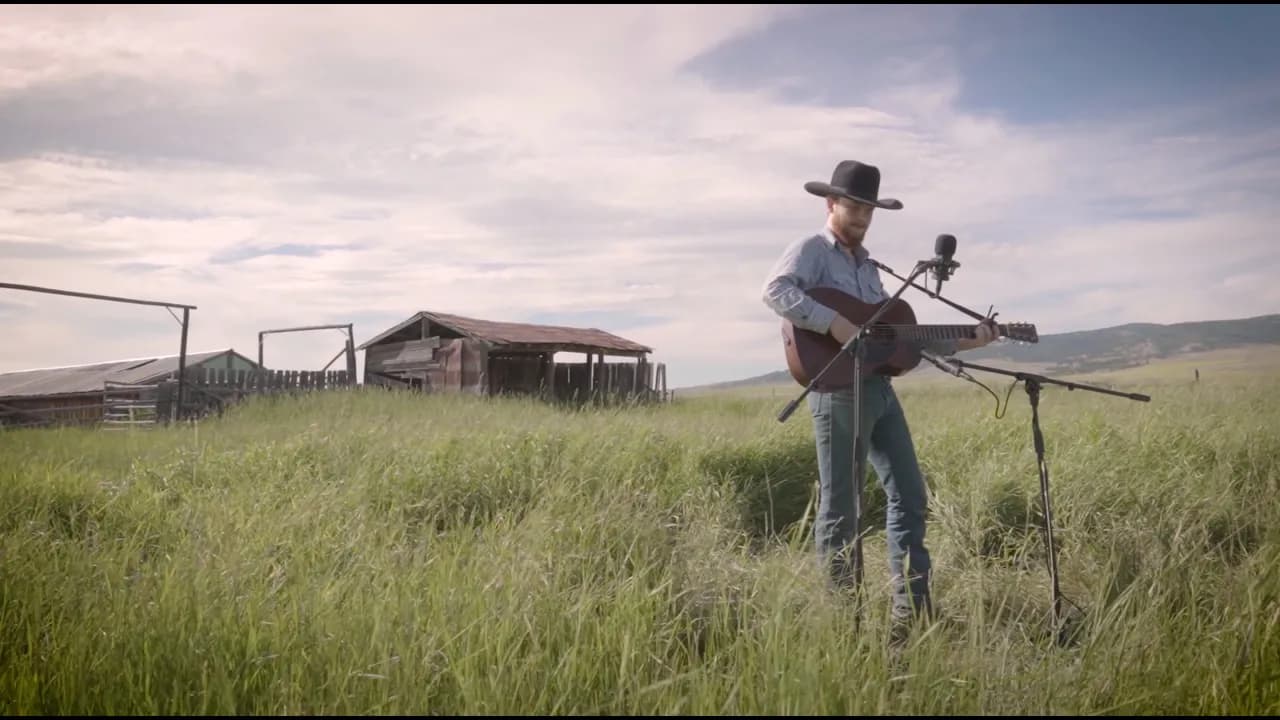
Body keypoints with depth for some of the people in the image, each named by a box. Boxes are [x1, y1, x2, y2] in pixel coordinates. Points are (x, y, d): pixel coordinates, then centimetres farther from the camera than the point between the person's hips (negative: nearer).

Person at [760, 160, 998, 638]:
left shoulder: (866, 265, 23)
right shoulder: (811, 250, -2)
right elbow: (775, 290, -22)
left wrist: (962, 342, 15)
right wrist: (833, 322, -28)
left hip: (879, 388, 8)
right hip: (837, 389, -8)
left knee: (909, 495, 7)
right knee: (839, 507, -1)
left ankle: (911, 607, 13)